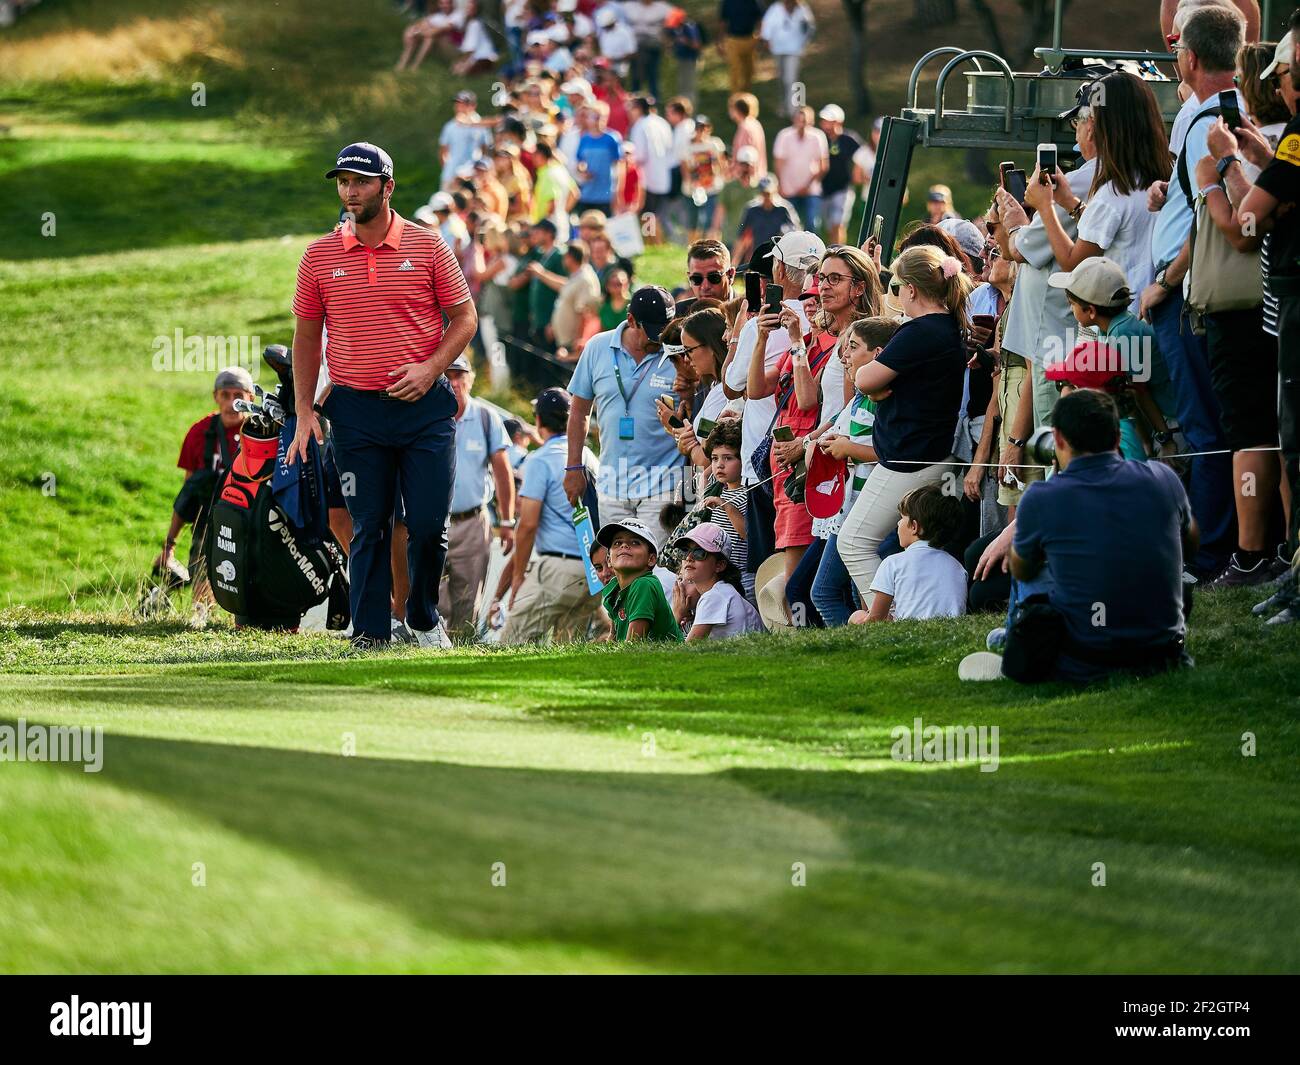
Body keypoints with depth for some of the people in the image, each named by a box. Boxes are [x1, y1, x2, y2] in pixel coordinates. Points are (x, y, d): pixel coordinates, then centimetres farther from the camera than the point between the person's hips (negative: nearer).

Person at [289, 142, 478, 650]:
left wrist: (430, 369, -10)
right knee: (368, 527, 1)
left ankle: (424, 619, 19)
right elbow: (306, 337, 12)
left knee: (429, 523, -3)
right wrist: (304, 412, 4)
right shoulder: (319, 256, 6)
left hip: (424, 404, -1)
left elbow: (464, 317, 6)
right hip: (356, 410, 1)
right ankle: (370, 634, 5)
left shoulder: (428, 247, 1)